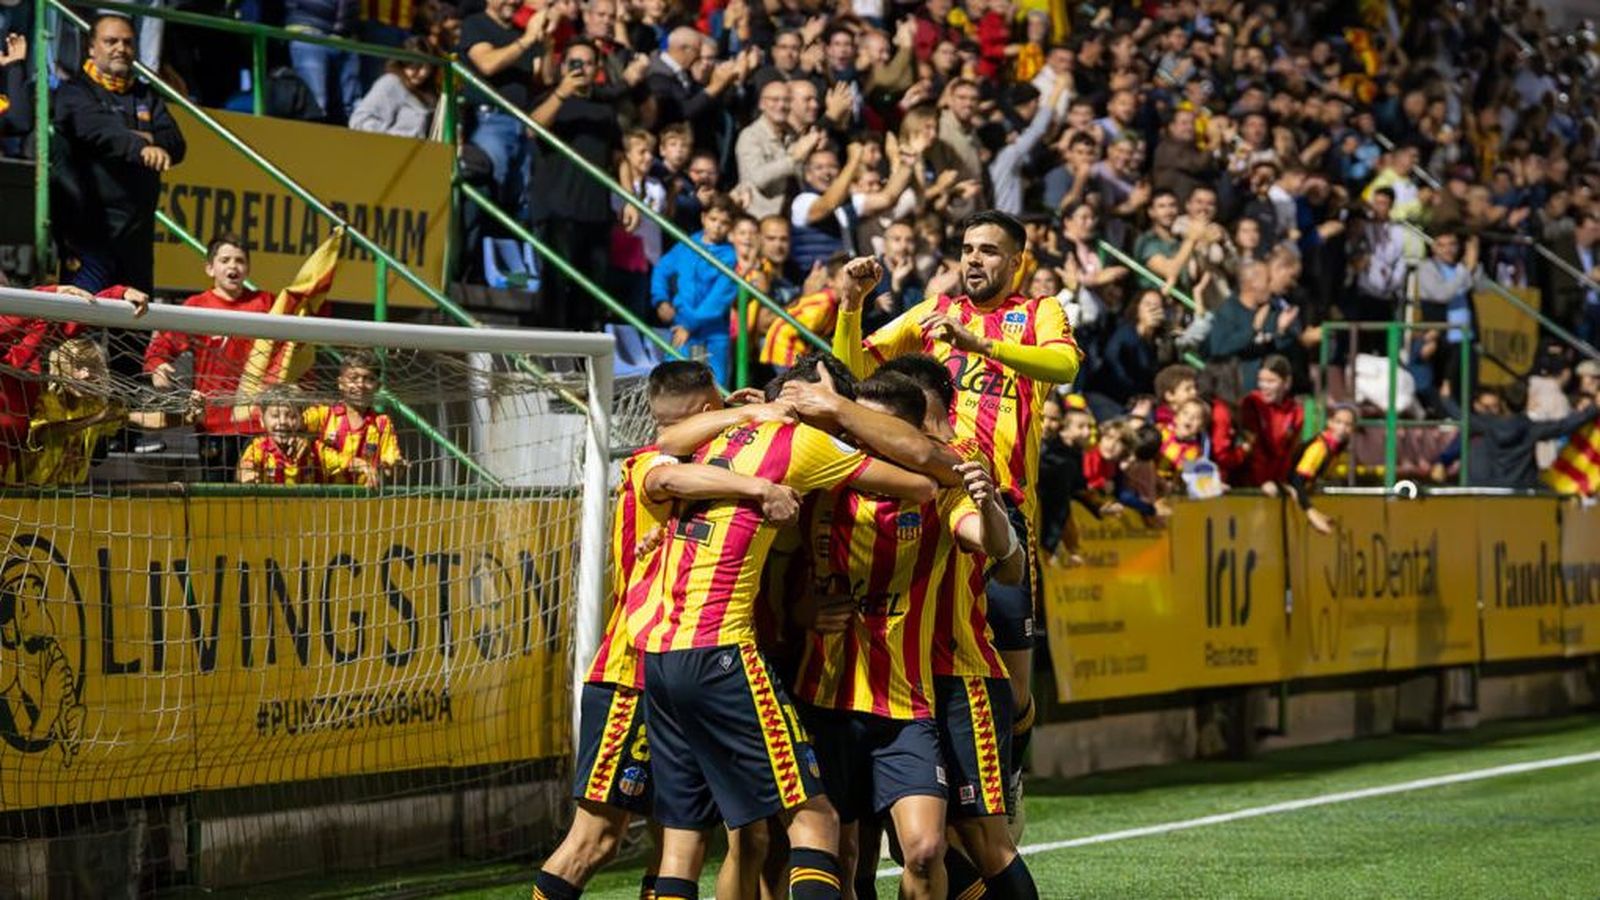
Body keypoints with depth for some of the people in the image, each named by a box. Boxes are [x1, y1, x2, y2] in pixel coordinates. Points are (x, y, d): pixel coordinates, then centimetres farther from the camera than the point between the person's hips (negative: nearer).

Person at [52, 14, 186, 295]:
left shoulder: (146, 97, 19)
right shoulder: (74, 92, 0)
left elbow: (177, 145, 7)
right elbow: (99, 131, -21)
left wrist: (151, 139, -15)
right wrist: (140, 148, -38)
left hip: (137, 228, 6)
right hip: (90, 224, -6)